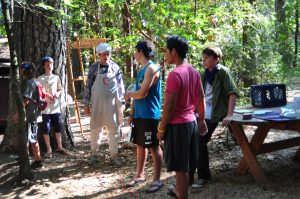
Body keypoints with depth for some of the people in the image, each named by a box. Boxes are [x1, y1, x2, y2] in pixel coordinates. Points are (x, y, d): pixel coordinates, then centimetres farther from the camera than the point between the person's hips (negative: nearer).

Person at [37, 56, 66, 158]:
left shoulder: (56, 77, 8)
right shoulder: (40, 79, -2)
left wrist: (57, 93, -6)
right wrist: (46, 96, -18)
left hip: (56, 107, 3)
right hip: (45, 108, -3)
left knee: (58, 128, 9)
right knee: (46, 129, 1)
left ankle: (59, 147, 22)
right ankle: (49, 149, 11)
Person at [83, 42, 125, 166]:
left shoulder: (115, 67, 0)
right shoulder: (94, 67, -2)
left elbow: (120, 86, 3)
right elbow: (88, 86, 1)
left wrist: (121, 104, 0)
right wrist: (86, 104, -1)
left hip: (112, 104, 1)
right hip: (97, 104, -1)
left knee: (114, 130, 6)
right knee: (95, 129, 8)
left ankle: (114, 155, 17)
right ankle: (94, 154, 21)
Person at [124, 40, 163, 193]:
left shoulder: (152, 69, -16)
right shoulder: (142, 69, 13)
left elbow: (142, 93, -21)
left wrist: (129, 95, -3)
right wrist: (132, 113, 15)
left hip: (150, 116, -9)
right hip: (139, 115, 9)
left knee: (154, 147, 0)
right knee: (140, 145, 16)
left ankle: (157, 180, 10)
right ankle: (139, 175, 28)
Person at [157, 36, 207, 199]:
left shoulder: (175, 74, -20)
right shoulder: (194, 72, 6)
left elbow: (169, 106, -19)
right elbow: (201, 99, 13)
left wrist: (161, 129, -10)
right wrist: (202, 120, 22)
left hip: (177, 125, -9)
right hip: (191, 122, 9)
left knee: (180, 167, 2)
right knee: (184, 165, 23)